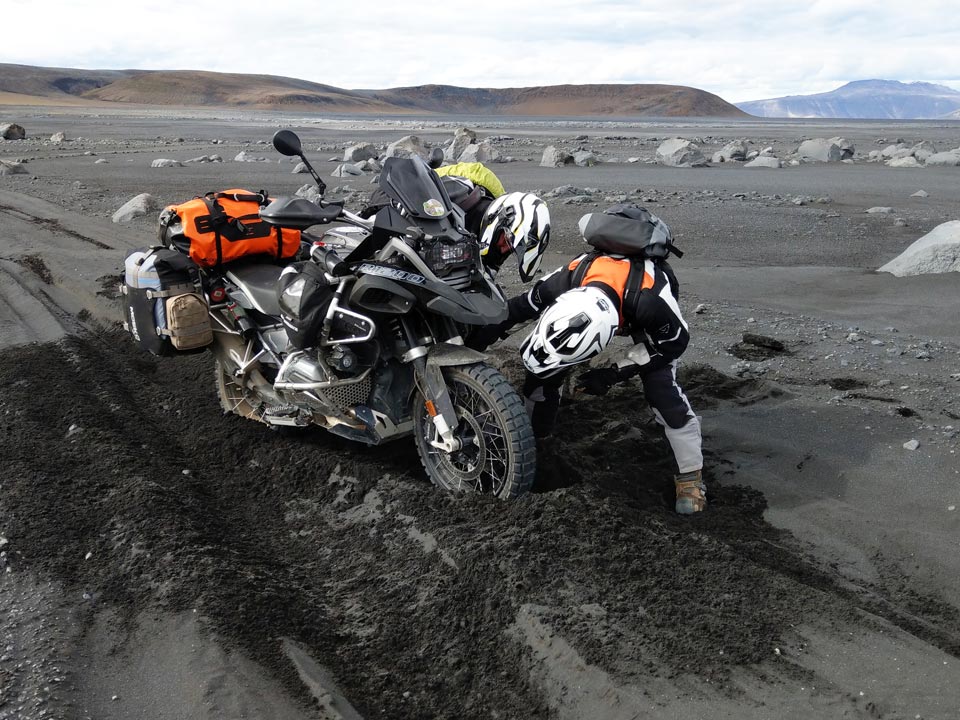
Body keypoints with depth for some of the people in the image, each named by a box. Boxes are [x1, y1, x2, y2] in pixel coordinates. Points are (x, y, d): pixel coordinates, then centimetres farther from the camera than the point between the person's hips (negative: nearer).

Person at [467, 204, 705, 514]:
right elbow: (525, 304, -14)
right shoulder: (567, 279, -37)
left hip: (650, 320, -3)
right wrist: (485, 334, -12)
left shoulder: (651, 297, -48)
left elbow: (675, 342, -27)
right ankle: (534, 435, 19)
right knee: (542, 363, -4)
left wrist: (614, 373, -29)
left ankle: (690, 475, -3)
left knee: (660, 385, -21)